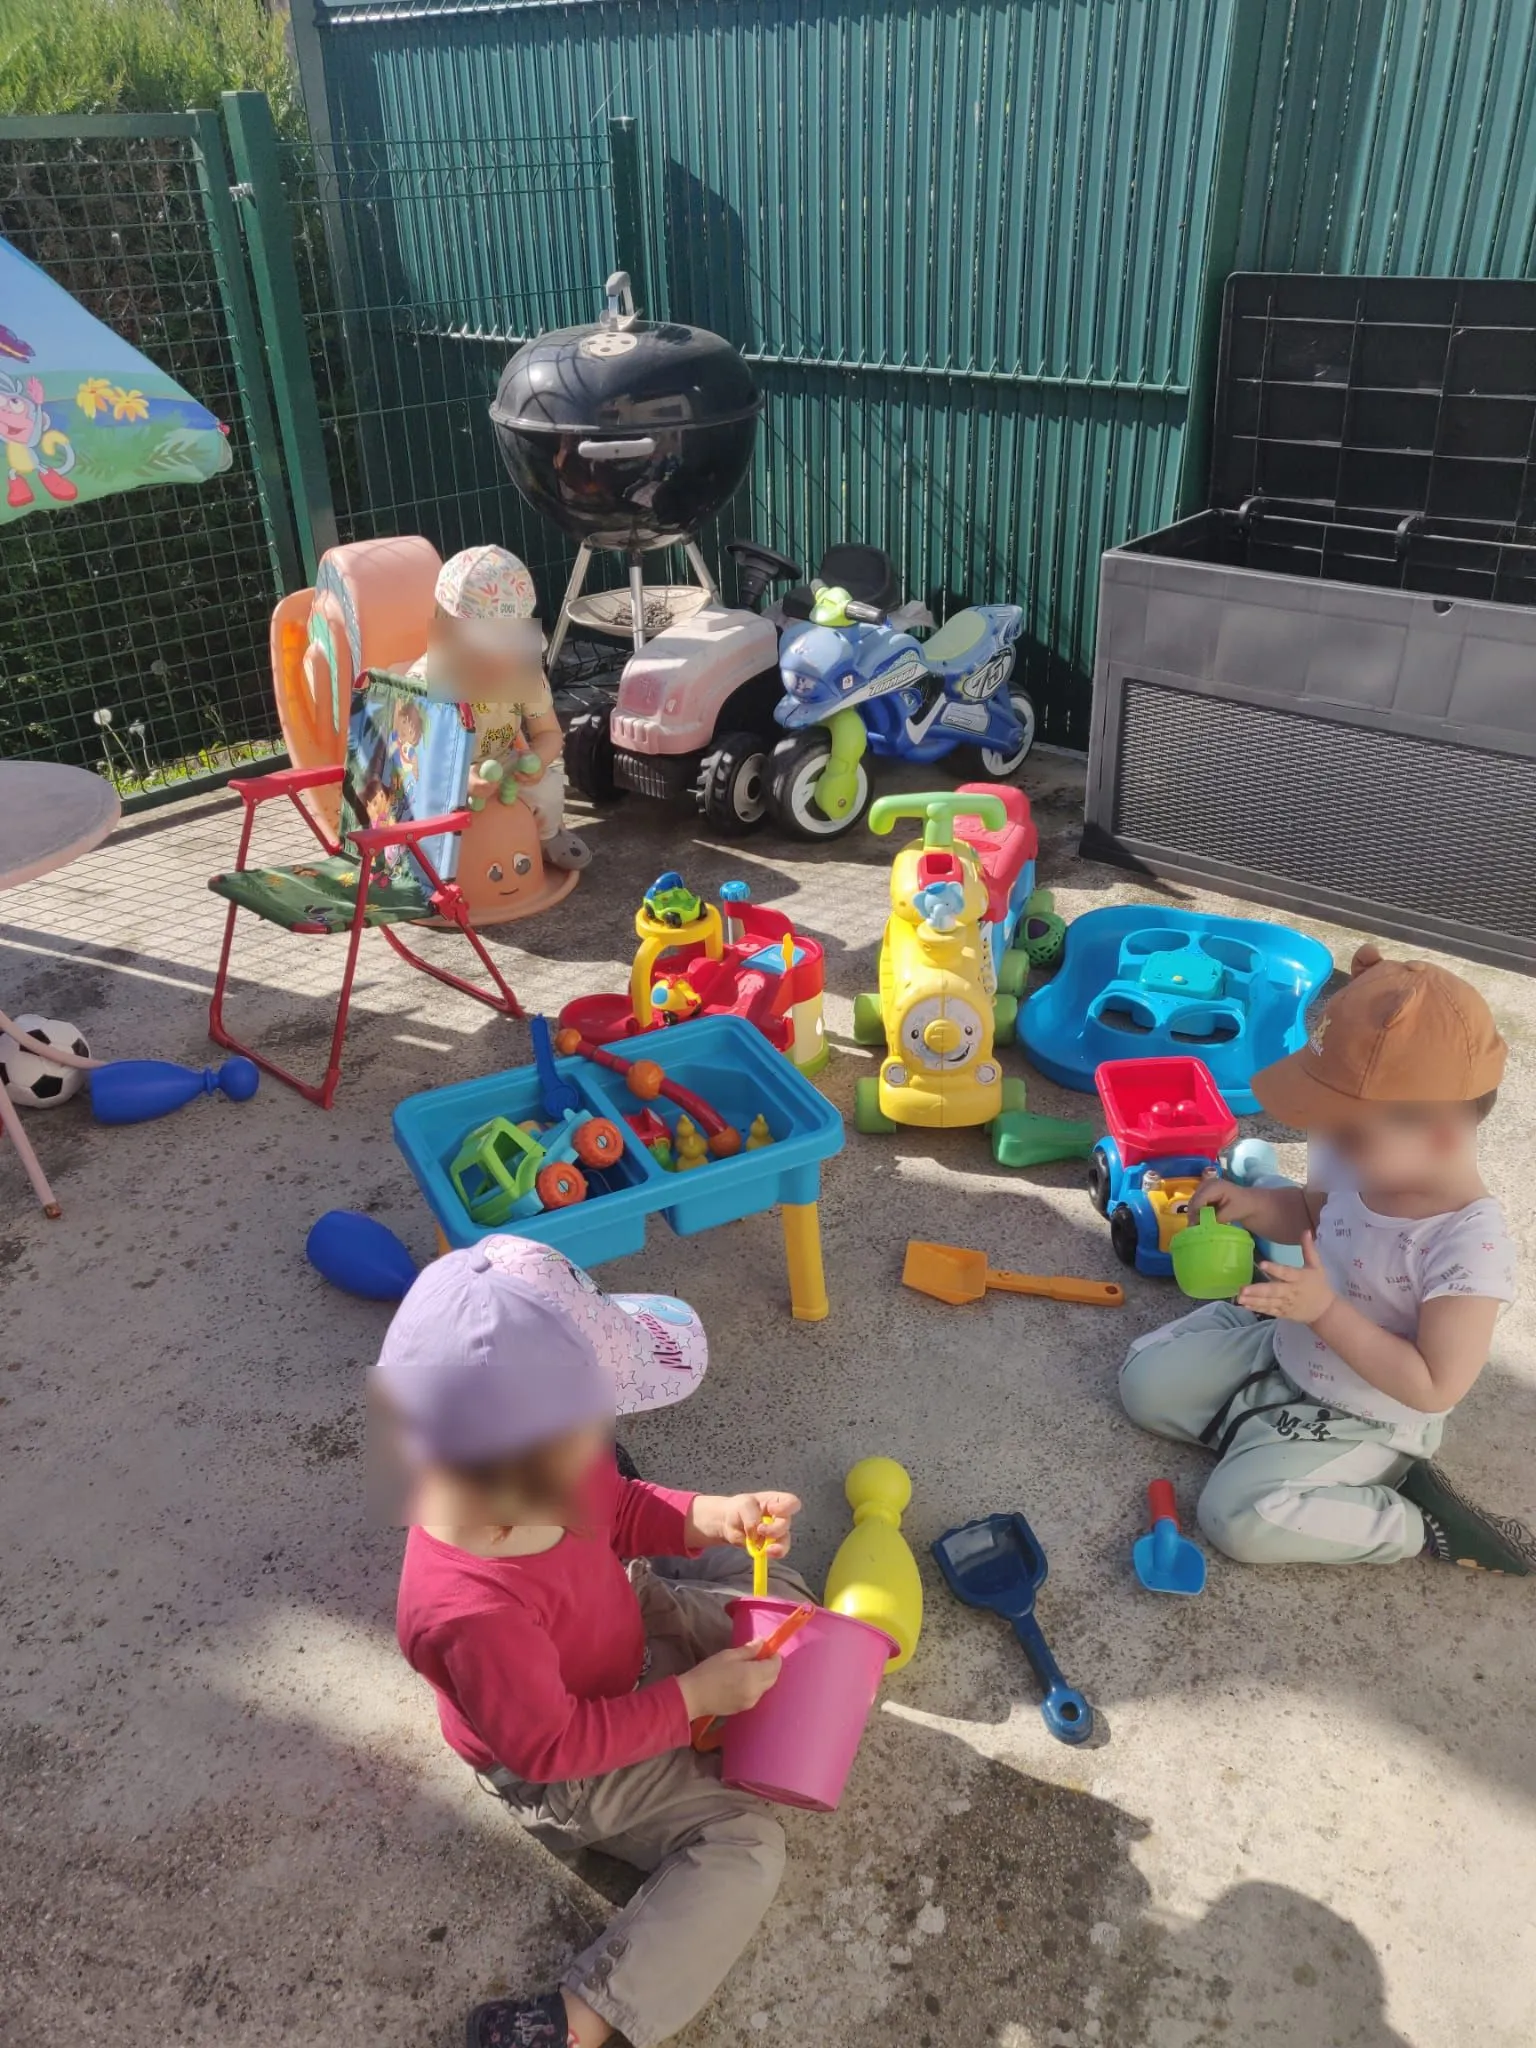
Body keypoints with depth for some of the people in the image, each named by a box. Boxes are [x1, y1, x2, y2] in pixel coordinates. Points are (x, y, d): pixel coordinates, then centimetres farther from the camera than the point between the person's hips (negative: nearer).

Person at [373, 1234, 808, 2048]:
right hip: (568, 1772, -7)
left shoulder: (535, 1480, -25)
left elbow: (619, 1507, -4)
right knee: (741, 1843, -11)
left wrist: (715, 1517, -19)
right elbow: (553, 1746, -29)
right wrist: (694, 1697, -25)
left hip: (629, 1623, 7)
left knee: (773, 1590, 14)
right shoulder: (471, 1616, -44)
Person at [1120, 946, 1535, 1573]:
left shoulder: (1471, 1248, -33)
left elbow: (1435, 1389, -28)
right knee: (1144, 1380, 1)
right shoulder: (1368, 1160, -13)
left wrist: (1327, 1311, -33)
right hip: (1283, 1346, 7)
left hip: (1361, 1420, -7)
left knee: (1240, 1516, -19)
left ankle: (1424, 1526, -3)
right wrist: (1250, 1204, -12)